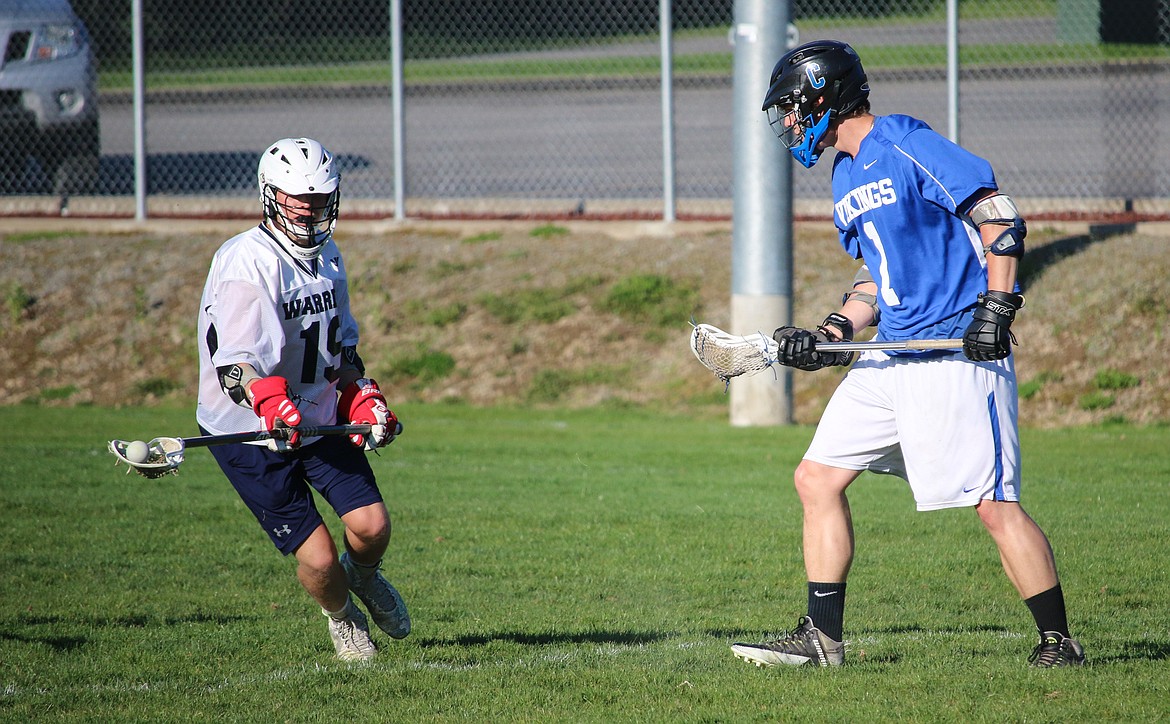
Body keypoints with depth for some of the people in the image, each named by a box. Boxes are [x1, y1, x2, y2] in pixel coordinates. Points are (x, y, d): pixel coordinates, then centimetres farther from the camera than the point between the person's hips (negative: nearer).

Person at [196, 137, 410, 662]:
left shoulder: (326, 254, 7)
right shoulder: (247, 263, -20)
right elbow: (231, 364, -28)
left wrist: (362, 399, 5)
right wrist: (271, 404, -45)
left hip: (322, 419, 6)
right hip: (250, 434, -6)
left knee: (372, 526, -10)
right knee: (319, 559, -9)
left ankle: (363, 575, 26)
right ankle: (341, 617, 25)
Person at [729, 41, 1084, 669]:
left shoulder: (902, 143, -10)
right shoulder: (846, 177, 17)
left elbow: (1000, 216, -14)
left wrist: (997, 305, -21)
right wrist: (829, 335, 8)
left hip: (958, 349, -9)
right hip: (891, 357, 10)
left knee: (994, 504, -11)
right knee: (817, 479, 6)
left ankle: (1058, 641, -2)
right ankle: (821, 638, 12)